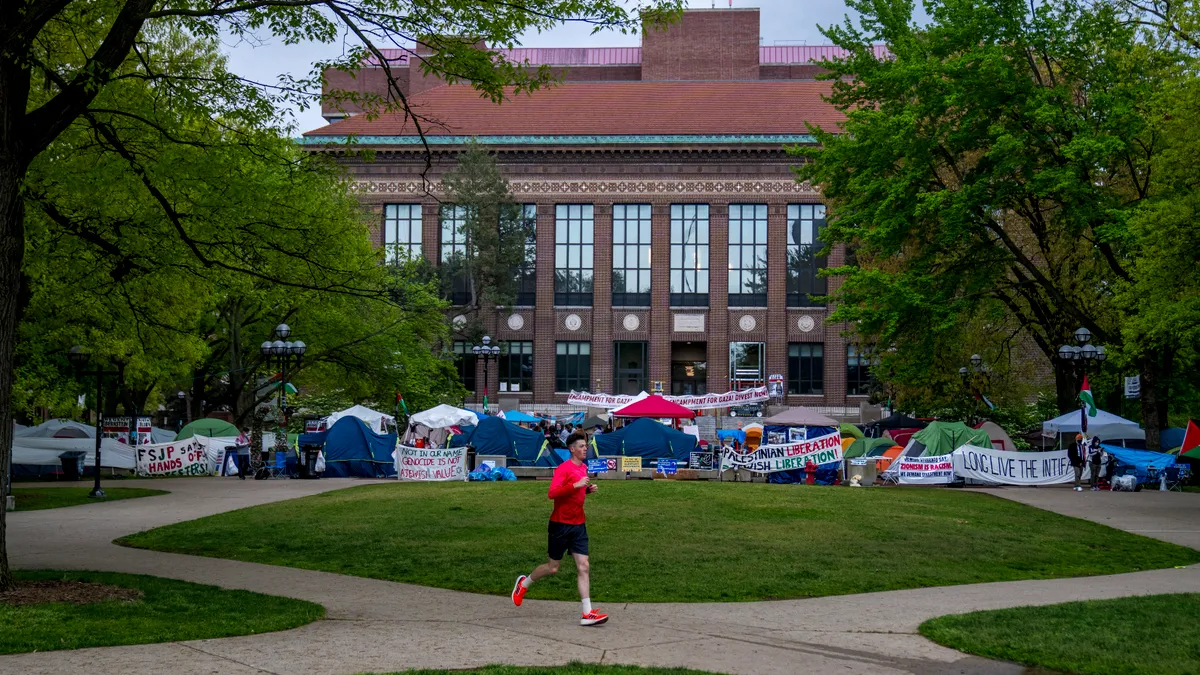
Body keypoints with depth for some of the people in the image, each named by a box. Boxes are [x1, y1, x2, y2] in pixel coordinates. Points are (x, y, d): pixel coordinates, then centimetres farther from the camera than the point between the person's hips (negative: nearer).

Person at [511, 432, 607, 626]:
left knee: (583, 567, -3)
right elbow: (552, 493, -26)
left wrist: (588, 489, 7)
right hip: (560, 524, -6)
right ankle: (524, 583, 34)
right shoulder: (564, 468, -14)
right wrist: (575, 485, -32)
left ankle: (587, 614, -7)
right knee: (553, 568, 5)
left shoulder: (583, 468, 11)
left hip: (578, 525, 6)